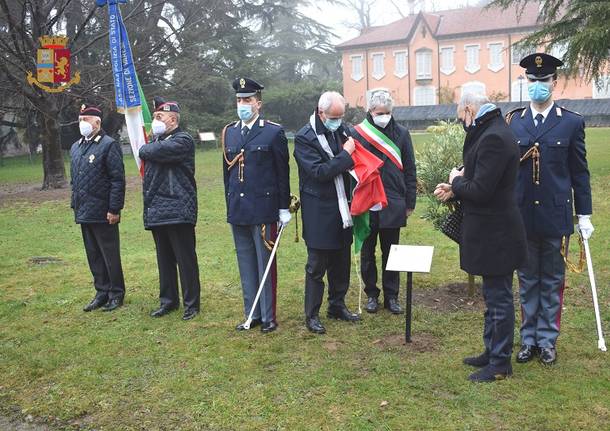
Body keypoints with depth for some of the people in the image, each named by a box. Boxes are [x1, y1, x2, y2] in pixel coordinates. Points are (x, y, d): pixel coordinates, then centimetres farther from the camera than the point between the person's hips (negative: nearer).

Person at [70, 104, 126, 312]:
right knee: (93, 256, 14)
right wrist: (75, 205, 14)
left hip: (103, 214, -7)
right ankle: (102, 292, 25)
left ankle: (116, 294, 16)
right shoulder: (75, 148, 14)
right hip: (84, 213, 7)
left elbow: (118, 180, -13)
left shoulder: (109, 145, -9)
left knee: (110, 256, 4)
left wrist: (114, 209, -16)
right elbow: (74, 180, 20)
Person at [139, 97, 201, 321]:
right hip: (157, 210, 8)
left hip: (177, 210, -8)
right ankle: (168, 300, 26)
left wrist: (144, 150, -1)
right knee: (164, 259, 15)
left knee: (185, 259, 0)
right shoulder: (156, 139, 19)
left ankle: (191, 304, 9)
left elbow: (160, 151, -19)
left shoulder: (183, 140, -8)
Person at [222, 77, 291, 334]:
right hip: (237, 211, 5)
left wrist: (284, 208, -5)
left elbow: (282, 172, -3)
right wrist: (230, 204, 13)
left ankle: (268, 317, 14)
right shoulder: (229, 132, 11)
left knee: (265, 263, 3)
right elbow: (227, 171, 14)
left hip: (263, 209, -5)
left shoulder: (274, 132, -4)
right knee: (246, 264, 12)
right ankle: (252, 314, 24)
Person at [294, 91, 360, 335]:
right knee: (316, 266, 2)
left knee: (341, 263, 15)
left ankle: (337, 306, 31)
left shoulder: (341, 131, 6)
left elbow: (351, 164, 17)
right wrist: (345, 154, -18)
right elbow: (319, 172, -22)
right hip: (319, 212, -6)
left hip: (341, 208, 6)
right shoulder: (304, 138, -12)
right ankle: (311, 315, 15)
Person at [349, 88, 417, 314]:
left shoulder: (401, 133, 3)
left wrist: (409, 202, 4)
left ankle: (391, 296, 21)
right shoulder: (356, 133, -3)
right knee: (367, 252, 10)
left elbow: (409, 170, 6)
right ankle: (371, 294, 24)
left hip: (393, 205, 1)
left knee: (391, 252, 10)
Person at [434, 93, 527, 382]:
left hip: (495, 235, -10)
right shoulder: (491, 133, 10)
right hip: (491, 231, 10)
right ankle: (492, 351, 34)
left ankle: (500, 363, 17)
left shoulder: (493, 138, -22)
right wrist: (455, 189, 2)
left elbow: (480, 191, -26)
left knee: (499, 298, 3)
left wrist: (456, 181, -7)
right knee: (494, 296, 20)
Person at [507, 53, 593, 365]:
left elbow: (579, 172, 2)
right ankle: (528, 339, 22)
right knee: (527, 280, 11)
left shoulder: (572, 122, 1)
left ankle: (547, 340, 20)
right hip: (522, 216, 1)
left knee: (552, 281, 9)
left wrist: (584, 215, 0)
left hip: (556, 215, -1)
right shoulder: (512, 122, 3)